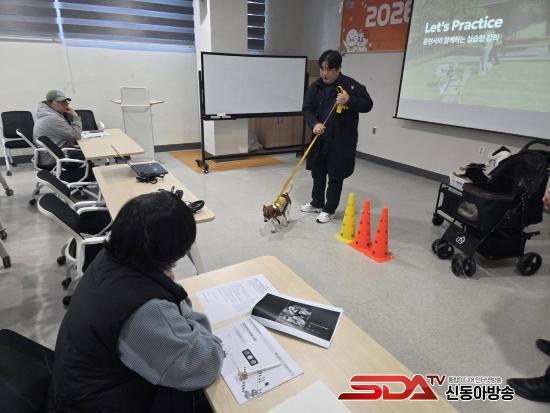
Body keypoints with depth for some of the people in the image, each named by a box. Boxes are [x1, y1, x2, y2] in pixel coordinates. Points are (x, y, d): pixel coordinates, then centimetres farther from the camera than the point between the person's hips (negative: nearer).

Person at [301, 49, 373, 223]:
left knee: (335, 176, 3)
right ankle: (317, 203, 35)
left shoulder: (351, 85, -9)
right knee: (317, 173, 16)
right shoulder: (315, 86, 2)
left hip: (341, 141, -4)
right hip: (320, 139, 5)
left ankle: (329, 209, 18)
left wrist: (349, 100, -23)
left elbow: (368, 105, -6)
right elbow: (307, 109, 2)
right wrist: (314, 123, -18)